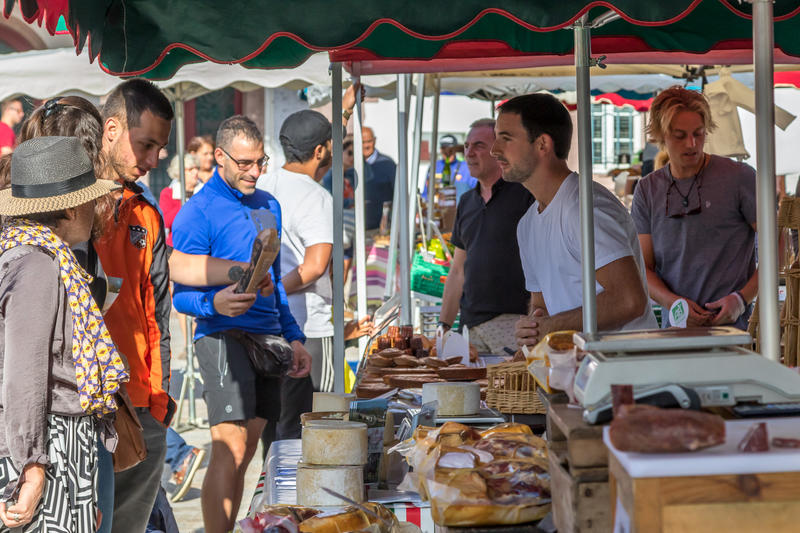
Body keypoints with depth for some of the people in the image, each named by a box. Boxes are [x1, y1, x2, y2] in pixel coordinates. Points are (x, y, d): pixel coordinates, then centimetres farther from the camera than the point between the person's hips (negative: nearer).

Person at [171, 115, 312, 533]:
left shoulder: (269, 206, 17)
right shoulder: (196, 212, -6)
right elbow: (181, 293, -10)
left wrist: (293, 337, 19)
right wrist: (215, 303, -30)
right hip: (224, 337, -7)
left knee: (244, 456, 7)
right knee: (228, 452, -16)